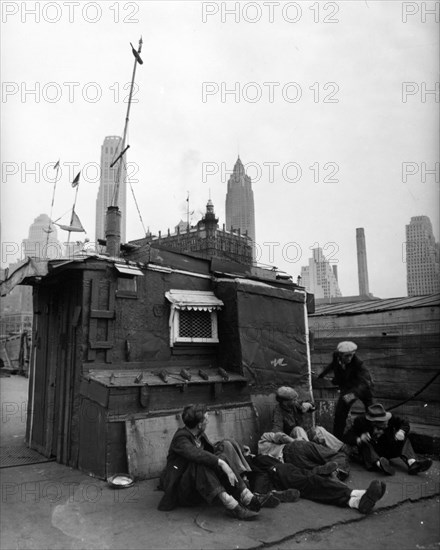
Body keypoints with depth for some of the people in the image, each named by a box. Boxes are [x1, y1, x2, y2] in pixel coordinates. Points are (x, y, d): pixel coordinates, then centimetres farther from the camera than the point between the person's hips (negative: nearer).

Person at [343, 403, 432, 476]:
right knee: (365, 444, -35)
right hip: (369, 452, -3)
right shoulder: (361, 422, -21)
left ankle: (411, 462, -37)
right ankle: (379, 464, -59)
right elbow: (347, 436, -22)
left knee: (403, 439, -13)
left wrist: (401, 431, -24)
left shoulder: (390, 419, -12)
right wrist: (358, 439, -42)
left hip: (386, 452, 4)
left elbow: (404, 423, -2)